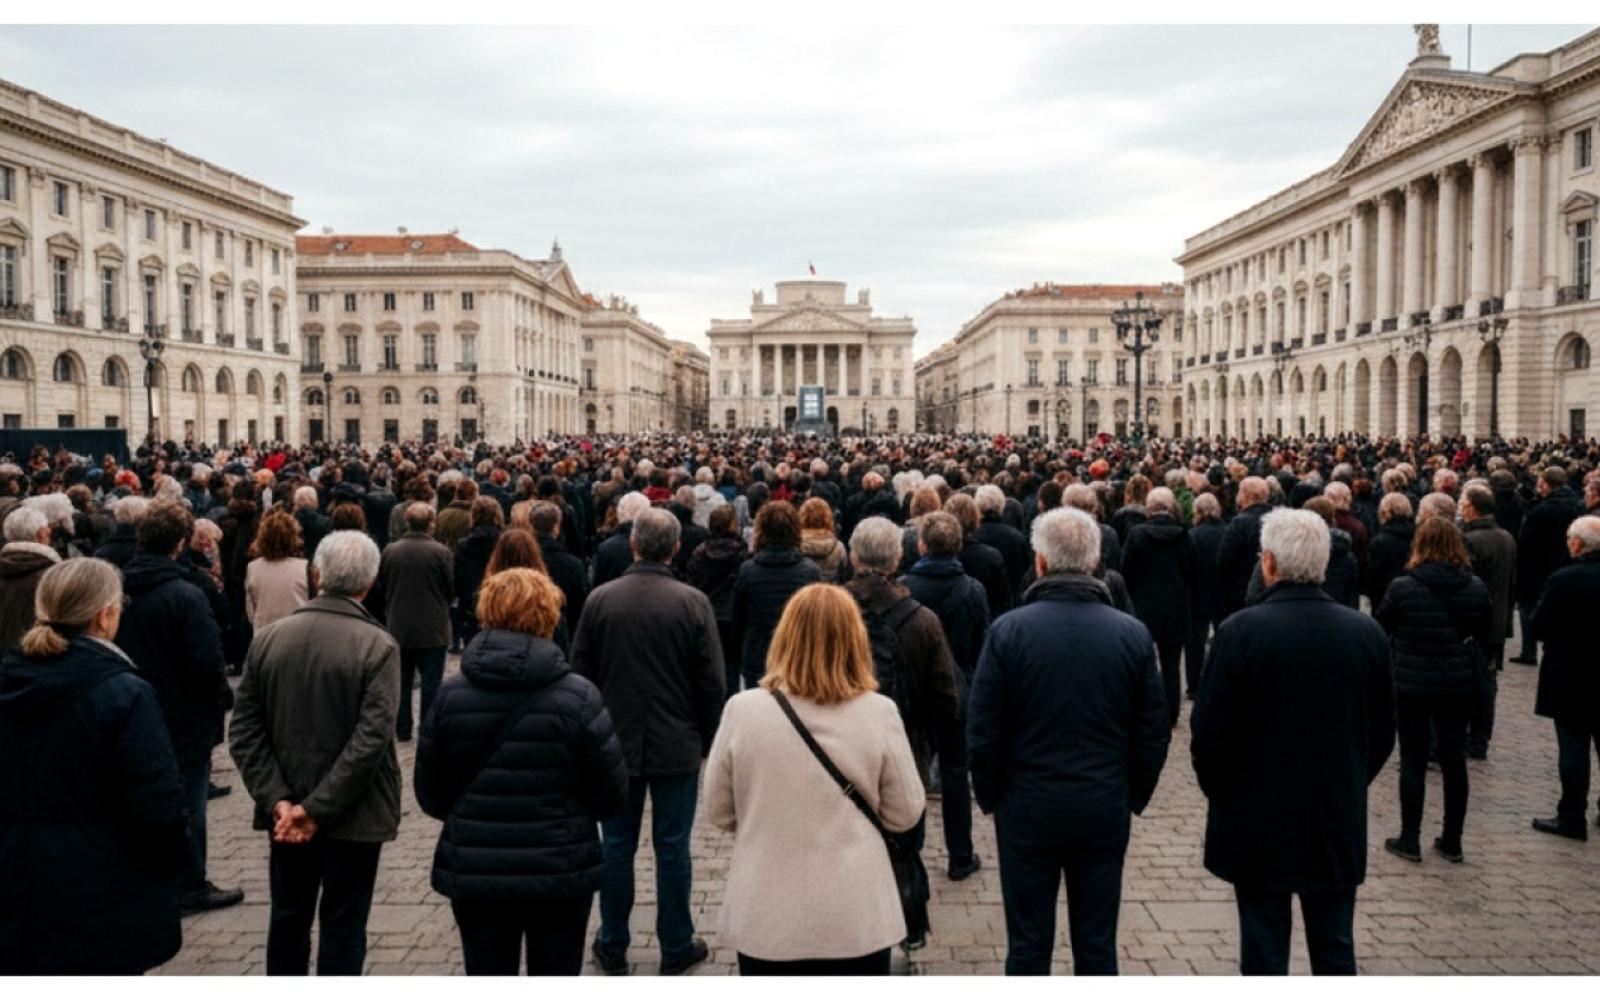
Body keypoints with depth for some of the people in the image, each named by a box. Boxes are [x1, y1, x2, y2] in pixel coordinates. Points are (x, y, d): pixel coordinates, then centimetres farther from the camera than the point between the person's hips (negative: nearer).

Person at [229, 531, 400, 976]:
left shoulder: (267, 638, -2)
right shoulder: (378, 646, -16)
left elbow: (244, 732, -4)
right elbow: (371, 739, -23)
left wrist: (278, 800, -7)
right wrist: (318, 808, -18)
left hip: (285, 814, 4)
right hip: (351, 815, -4)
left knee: (288, 920, 20)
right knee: (342, 926, 8)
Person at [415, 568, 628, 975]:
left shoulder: (449, 694, -6)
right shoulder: (579, 697, -14)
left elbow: (430, 795, 1)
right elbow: (611, 796, -8)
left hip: (472, 871, 2)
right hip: (560, 871, -2)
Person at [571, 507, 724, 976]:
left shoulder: (599, 599, -6)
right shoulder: (693, 603, -11)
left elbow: (580, 674, 0)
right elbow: (711, 683, -8)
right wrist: (706, 740, 6)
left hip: (615, 744, 1)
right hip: (677, 746, -1)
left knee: (617, 846, 12)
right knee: (672, 848, 9)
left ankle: (612, 947, 24)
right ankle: (676, 948, 20)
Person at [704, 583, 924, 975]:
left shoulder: (742, 710, -11)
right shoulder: (879, 712, -12)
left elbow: (719, 813, 0)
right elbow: (905, 814, -2)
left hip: (766, 917, 0)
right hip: (856, 918, 0)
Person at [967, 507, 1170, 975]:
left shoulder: (1008, 629, -12)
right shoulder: (1133, 633, -5)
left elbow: (982, 729, -9)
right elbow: (1154, 731, 0)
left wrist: (990, 796, 6)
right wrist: (1134, 797, 13)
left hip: (1028, 810, -2)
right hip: (1106, 813, 2)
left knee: (1028, 945, 10)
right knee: (1097, 945, 13)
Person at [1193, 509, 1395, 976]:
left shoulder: (1240, 630, -16)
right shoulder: (1367, 632, -3)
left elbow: (1208, 731, -13)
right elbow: (1383, 732, 5)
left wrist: (1220, 792, 4)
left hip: (1257, 820, -3)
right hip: (1339, 821, 4)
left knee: (1265, 953, 8)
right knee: (1336, 951, 16)